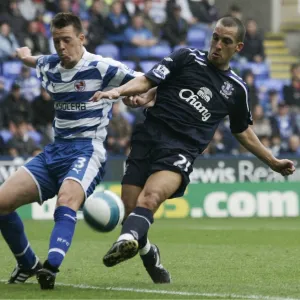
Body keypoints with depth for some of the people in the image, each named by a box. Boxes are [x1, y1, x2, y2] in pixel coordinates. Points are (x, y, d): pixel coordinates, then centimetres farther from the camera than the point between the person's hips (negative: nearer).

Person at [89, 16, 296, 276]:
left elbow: (243, 132, 32)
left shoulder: (236, 89, 16)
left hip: (181, 152, -1)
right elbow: (147, 81, 2)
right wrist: (119, 91, -18)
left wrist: (274, 162, 35)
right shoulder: (188, 58, 9)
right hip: (148, 138, 1)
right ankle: (148, 252, 26)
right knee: (130, 210, -6)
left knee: (150, 196, -31)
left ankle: (128, 239, -60)